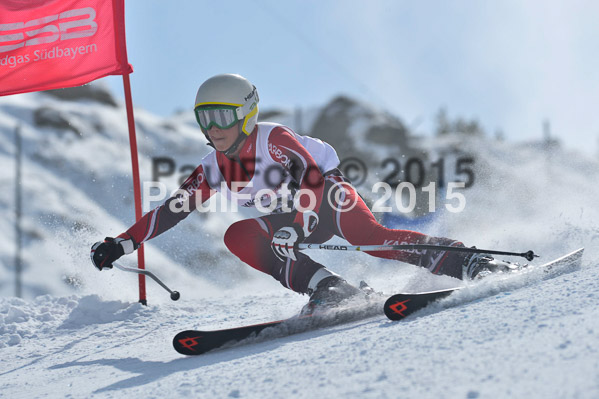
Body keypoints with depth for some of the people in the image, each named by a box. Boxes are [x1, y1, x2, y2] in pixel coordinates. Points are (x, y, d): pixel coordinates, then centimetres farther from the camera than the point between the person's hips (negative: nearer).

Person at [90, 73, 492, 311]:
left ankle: (461, 261, -31)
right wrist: (121, 244, -6)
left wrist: (290, 219, -52)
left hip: (328, 194, -6)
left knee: (369, 235, -36)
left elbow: (310, 174, -34)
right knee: (238, 235, -21)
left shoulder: (274, 138, -21)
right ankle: (329, 289, -34)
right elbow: (171, 210, 1)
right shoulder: (213, 171, -3)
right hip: (293, 223, 6)